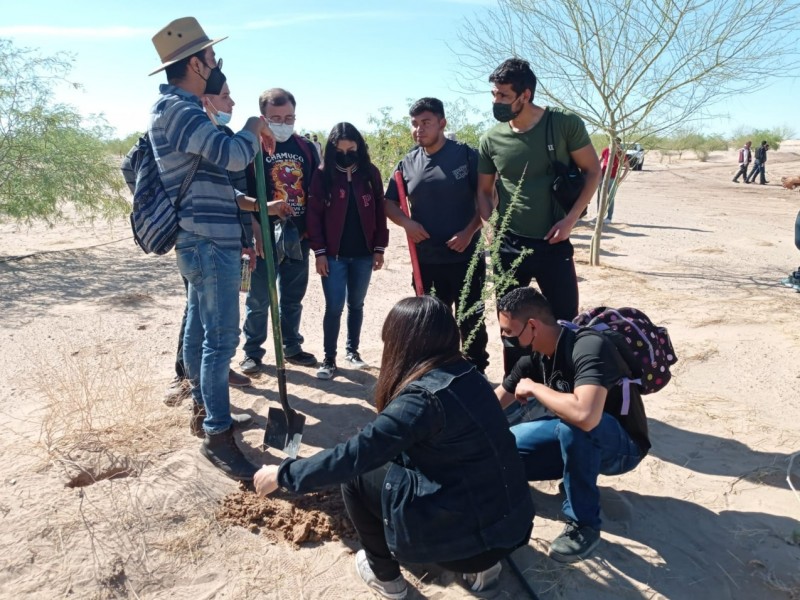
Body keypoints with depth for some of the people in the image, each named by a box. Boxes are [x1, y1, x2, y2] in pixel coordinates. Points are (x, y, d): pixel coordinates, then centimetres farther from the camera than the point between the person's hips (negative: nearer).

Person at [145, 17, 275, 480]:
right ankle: (218, 435, -2)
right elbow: (232, 155, -27)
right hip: (209, 242, -11)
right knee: (221, 338, -9)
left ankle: (204, 405, 31)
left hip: (204, 239, 11)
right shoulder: (176, 107, -14)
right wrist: (254, 128, -6)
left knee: (200, 329, 17)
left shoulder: (182, 109, 19)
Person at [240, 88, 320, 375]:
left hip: (298, 236, 4)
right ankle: (252, 352, 18)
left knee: (293, 297, 14)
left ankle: (292, 347, 28)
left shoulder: (306, 148, 8)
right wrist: (256, 231, -16)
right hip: (265, 236, -4)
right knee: (259, 298, 4)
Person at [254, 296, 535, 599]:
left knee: (356, 475, 0)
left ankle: (385, 575, 20)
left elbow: (353, 455, -20)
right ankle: (481, 564, 22)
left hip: (475, 537, -8)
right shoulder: (465, 373, 2)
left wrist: (283, 475, -7)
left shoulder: (424, 398, -23)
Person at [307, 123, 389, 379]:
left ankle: (352, 350, 29)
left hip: (363, 254, 2)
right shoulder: (322, 175, -3)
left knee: (356, 305, 13)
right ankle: (329, 359, 10)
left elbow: (379, 212, 5)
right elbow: (313, 216, -4)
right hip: (334, 255, -2)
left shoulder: (370, 173, 3)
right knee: (334, 307, -1)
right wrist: (319, 251, -9)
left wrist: (379, 248, 2)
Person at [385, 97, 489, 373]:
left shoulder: (466, 154, -6)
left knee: (471, 319, 7)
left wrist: (470, 232, -15)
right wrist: (406, 222, -7)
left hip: (466, 256, -3)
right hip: (426, 259, 4)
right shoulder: (408, 163, 5)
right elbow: (389, 202, 12)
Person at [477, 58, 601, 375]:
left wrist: (570, 219, -11)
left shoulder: (565, 124, -8)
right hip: (509, 246, 2)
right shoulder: (491, 139, -1)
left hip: (553, 244, -2)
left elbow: (592, 171, 0)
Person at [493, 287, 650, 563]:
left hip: (621, 446, -7)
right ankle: (578, 475, 17)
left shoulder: (589, 346, -31)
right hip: (577, 442, 7)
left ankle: (584, 524, -17)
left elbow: (585, 415, -48)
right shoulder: (535, 356, -7)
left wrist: (534, 388, -31)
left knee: (572, 425, -39)